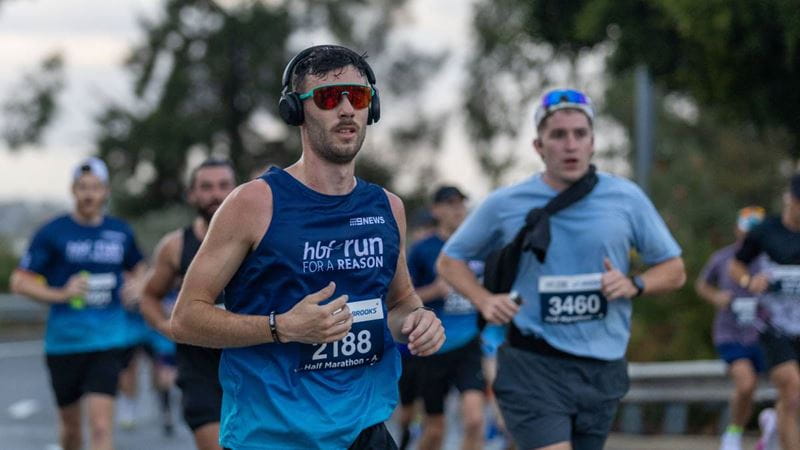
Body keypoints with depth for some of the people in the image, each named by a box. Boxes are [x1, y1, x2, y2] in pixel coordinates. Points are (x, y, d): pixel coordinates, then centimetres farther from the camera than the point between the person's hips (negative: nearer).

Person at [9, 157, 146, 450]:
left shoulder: (121, 232, 7)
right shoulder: (52, 233, -2)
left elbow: (137, 269, 25)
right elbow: (20, 282, -3)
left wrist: (135, 286, 2)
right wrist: (61, 294, -16)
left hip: (107, 341, 0)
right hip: (63, 341, 0)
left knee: (101, 424, -14)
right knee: (71, 424, 13)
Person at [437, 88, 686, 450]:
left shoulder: (626, 198, 3)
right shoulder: (505, 204, 0)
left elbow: (674, 270, 11)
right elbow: (450, 260, 13)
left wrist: (633, 285, -10)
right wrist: (484, 300, -6)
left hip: (602, 370, 3)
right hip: (533, 368, -3)